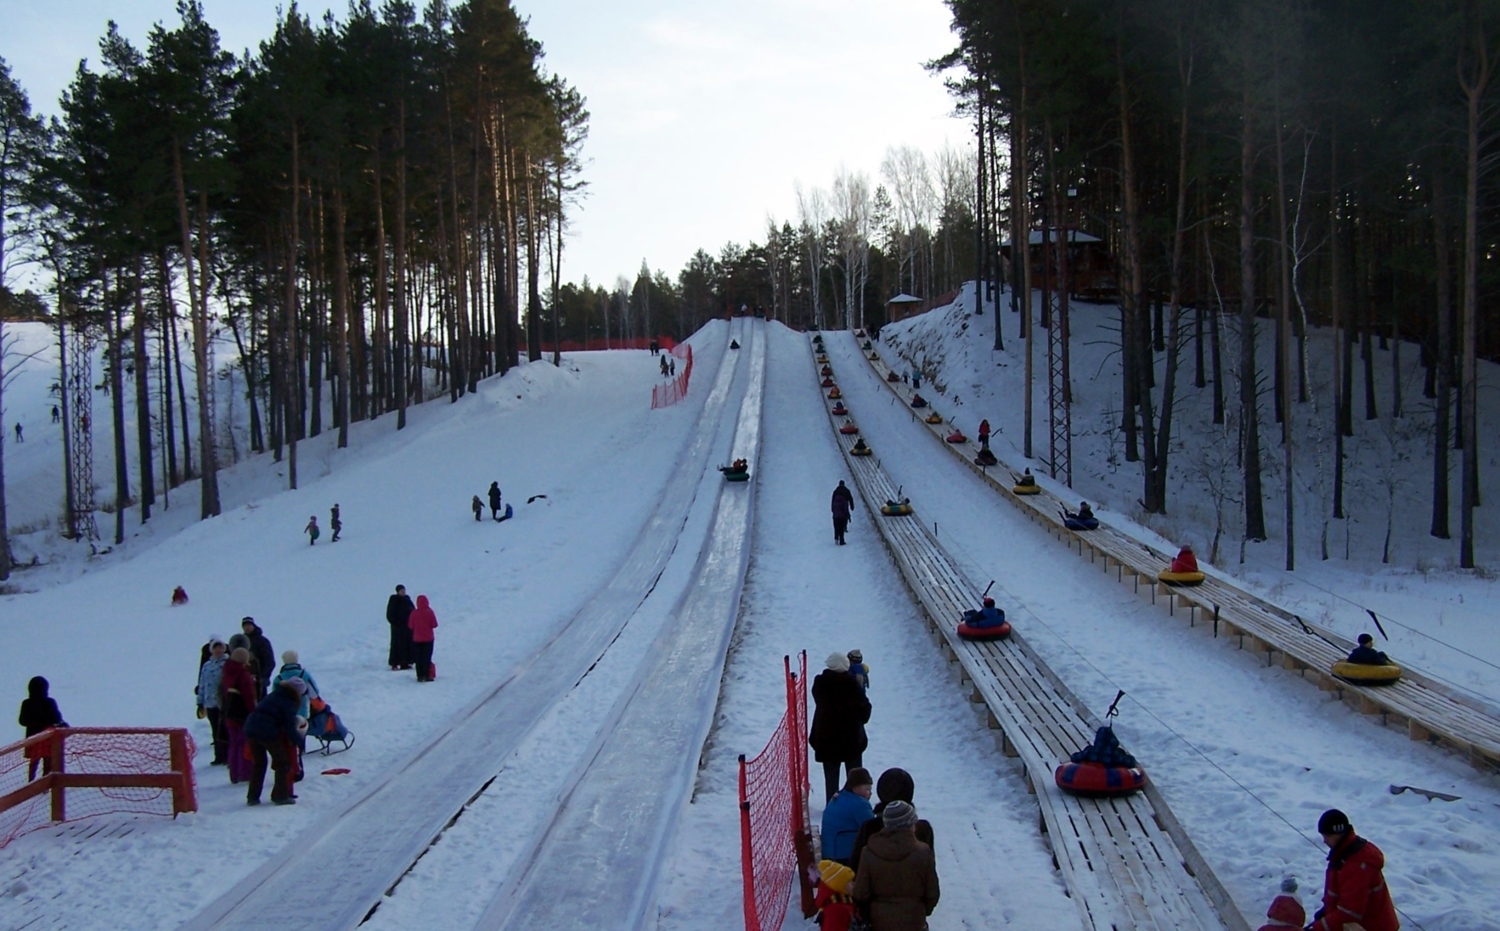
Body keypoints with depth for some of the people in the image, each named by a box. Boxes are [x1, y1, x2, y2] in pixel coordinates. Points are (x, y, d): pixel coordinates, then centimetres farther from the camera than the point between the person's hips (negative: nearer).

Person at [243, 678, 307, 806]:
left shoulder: (273, 696, 20)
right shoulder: (289, 703, -2)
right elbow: (289, 726, -4)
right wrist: (296, 741, 9)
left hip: (250, 728, 7)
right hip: (268, 732, -7)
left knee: (258, 763, 21)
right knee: (282, 763, 9)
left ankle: (252, 796, 19)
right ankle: (281, 796, 7)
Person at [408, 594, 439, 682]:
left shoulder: (414, 613, -9)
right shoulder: (430, 612, -11)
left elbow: (410, 626, -3)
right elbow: (434, 625, -7)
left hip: (417, 639, 1)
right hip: (428, 638, -1)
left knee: (418, 658, 8)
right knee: (427, 658, 4)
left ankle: (420, 676, 7)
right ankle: (427, 676, 0)